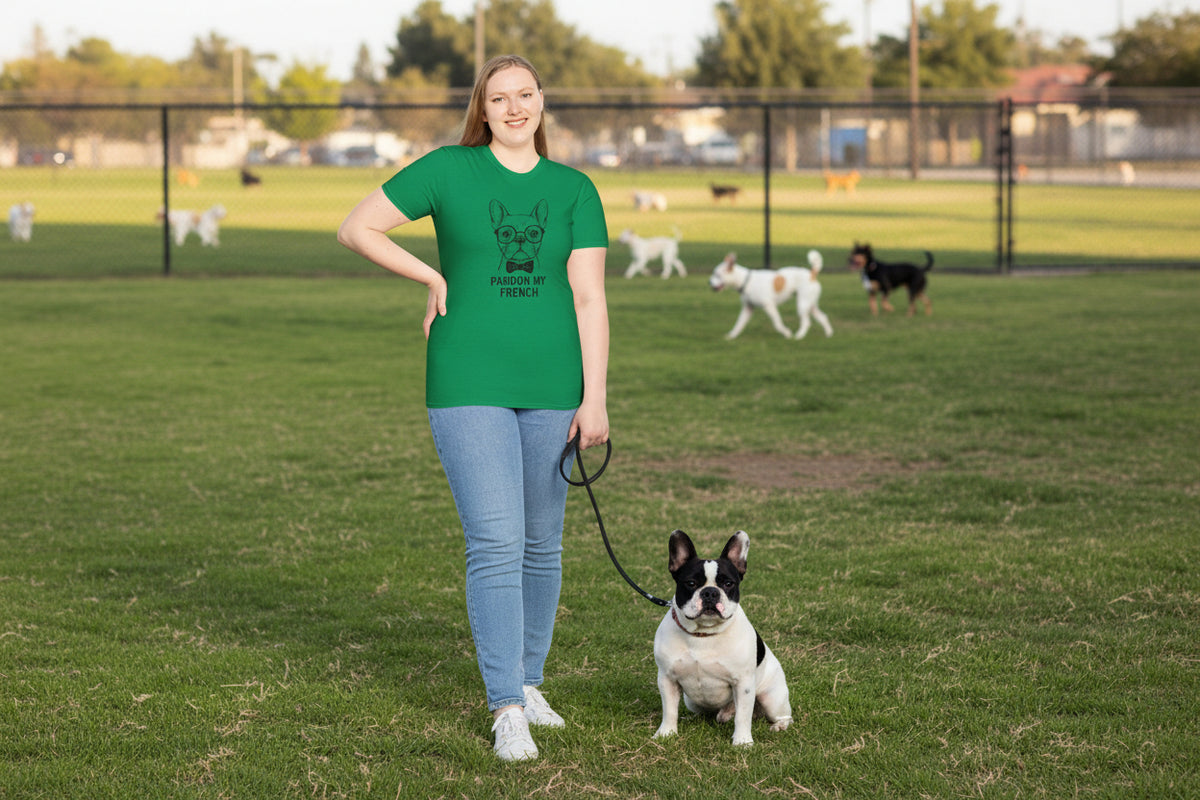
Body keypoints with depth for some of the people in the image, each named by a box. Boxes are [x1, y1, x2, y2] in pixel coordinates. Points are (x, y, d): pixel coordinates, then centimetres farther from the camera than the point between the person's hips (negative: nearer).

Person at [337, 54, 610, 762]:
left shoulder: (575, 190, 5)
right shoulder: (449, 170, 1)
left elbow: (589, 297, -1)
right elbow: (356, 229, 4)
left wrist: (595, 399, -7)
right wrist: (433, 279, -1)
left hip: (551, 387, 3)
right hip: (469, 385, -3)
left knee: (542, 544, 11)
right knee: (495, 545, -9)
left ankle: (528, 682, 28)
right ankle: (508, 711, -7)